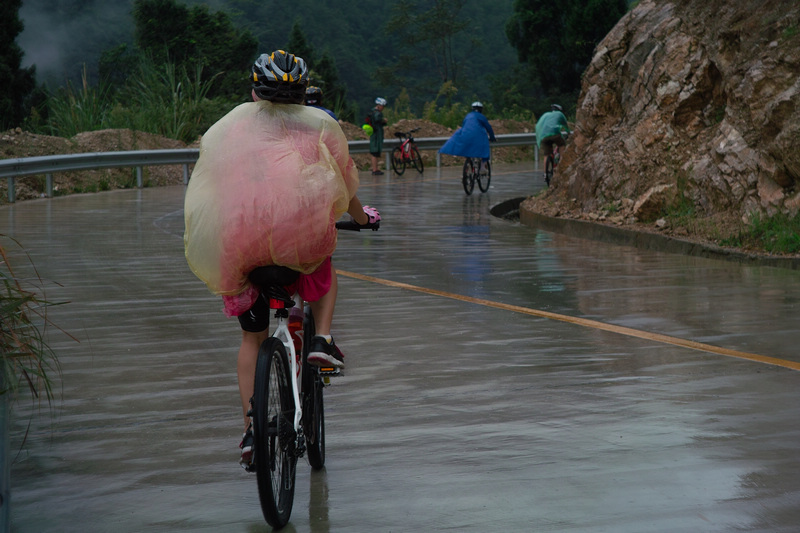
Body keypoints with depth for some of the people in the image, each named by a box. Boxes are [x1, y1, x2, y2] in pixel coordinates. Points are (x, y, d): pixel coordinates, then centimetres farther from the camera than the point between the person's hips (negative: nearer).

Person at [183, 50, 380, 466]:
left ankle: (251, 430, 10)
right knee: (324, 271, 35)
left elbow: (207, 182, 25)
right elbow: (345, 181, 26)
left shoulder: (232, 123, 21)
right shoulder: (319, 124, 16)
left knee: (252, 337, 18)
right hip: (300, 234, -2)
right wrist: (361, 216, 46)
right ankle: (321, 340, 11)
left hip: (237, 239, 2)